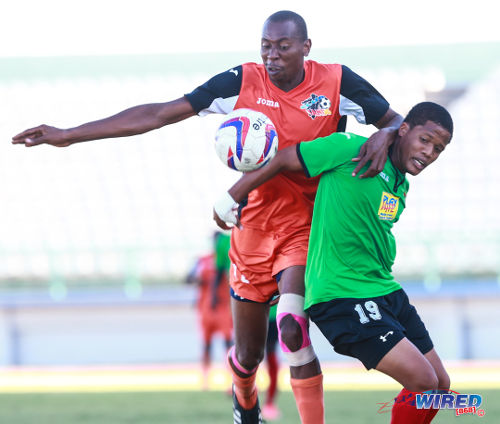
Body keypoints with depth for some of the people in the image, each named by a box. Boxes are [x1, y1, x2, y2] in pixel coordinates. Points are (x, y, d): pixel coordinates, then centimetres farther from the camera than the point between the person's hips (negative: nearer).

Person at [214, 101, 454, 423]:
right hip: (340, 297, -9)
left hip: (387, 292, 9)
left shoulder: (401, 185, 12)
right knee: (423, 381, -18)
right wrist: (230, 200, 3)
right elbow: (281, 162, -4)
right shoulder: (352, 149, -12)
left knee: (440, 384, 10)